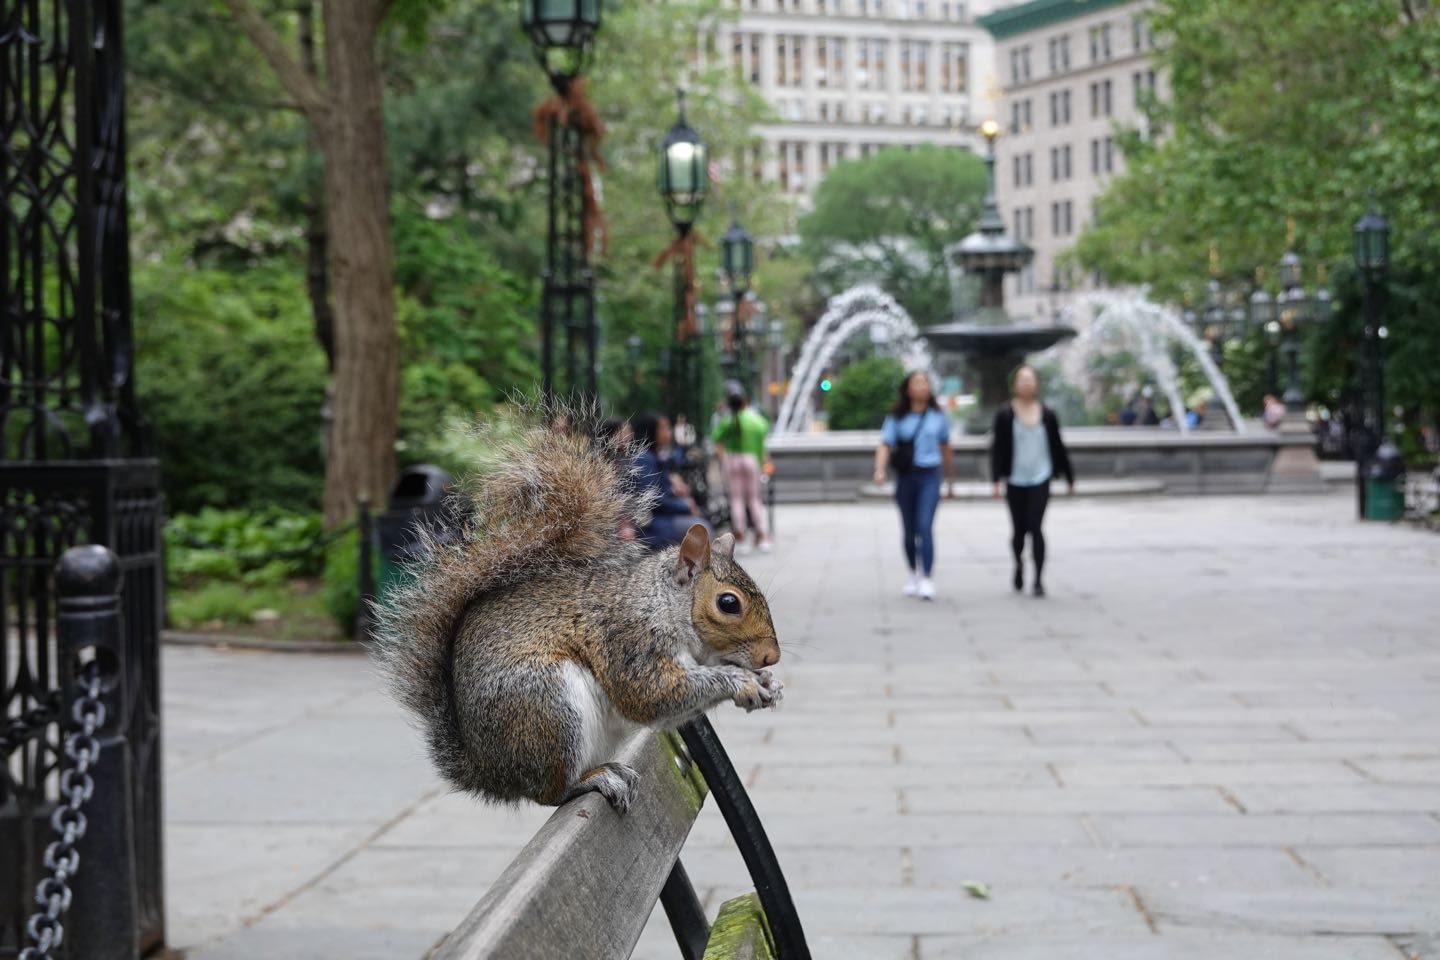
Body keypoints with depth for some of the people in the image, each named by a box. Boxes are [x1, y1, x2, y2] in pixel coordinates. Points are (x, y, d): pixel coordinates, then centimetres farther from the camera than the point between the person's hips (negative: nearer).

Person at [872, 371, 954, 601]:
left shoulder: (938, 416, 4)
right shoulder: (897, 417, 1)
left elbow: (945, 447, 16)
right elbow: (885, 445, -7)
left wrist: (950, 476, 22)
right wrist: (879, 470, -24)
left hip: (929, 477, -1)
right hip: (905, 476, 1)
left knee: (925, 526, -15)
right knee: (909, 530, 10)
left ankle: (927, 579, -17)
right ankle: (913, 573, 31)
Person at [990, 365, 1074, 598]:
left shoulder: (1048, 415, 4)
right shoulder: (1005, 415, -1)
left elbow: (1058, 448, 11)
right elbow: (997, 448, -4)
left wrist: (1069, 478, 15)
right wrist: (996, 479, -13)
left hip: (1040, 480, 0)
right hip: (1015, 480, 0)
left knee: (1035, 527, -10)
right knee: (1018, 529, 9)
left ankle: (1039, 579, -6)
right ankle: (1019, 564, 38)